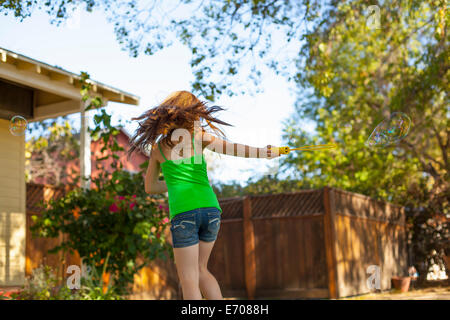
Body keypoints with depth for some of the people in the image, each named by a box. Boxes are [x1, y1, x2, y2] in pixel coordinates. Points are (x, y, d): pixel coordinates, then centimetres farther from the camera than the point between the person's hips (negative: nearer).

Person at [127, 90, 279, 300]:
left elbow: (149, 187, 25)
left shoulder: (157, 147, 15)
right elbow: (230, 148, -12)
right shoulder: (198, 137, 10)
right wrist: (262, 153, -23)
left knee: (189, 280, 3)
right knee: (200, 270, 21)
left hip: (183, 212, -2)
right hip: (210, 208, 2)